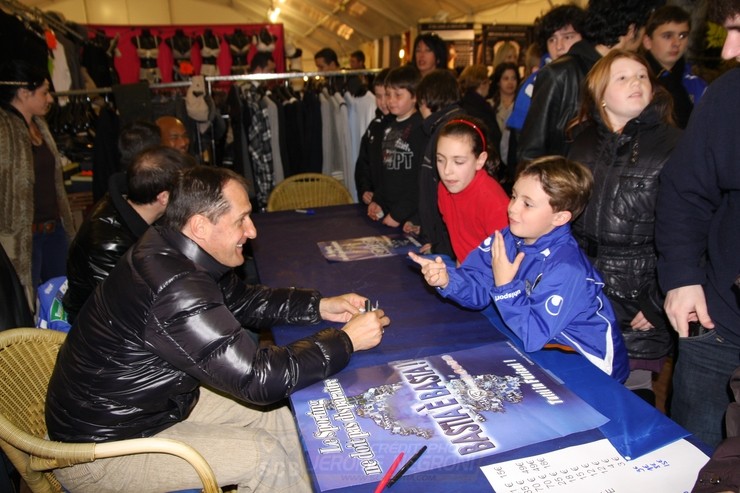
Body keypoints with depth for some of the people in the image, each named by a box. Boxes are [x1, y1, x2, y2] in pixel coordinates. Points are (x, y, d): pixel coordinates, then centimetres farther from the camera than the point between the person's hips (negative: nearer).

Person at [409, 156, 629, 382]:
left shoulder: (566, 269, -30)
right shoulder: (510, 238, -8)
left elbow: (534, 337, -30)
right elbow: (478, 289, -8)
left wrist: (505, 286, -29)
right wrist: (447, 280, -26)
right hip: (547, 348, 7)